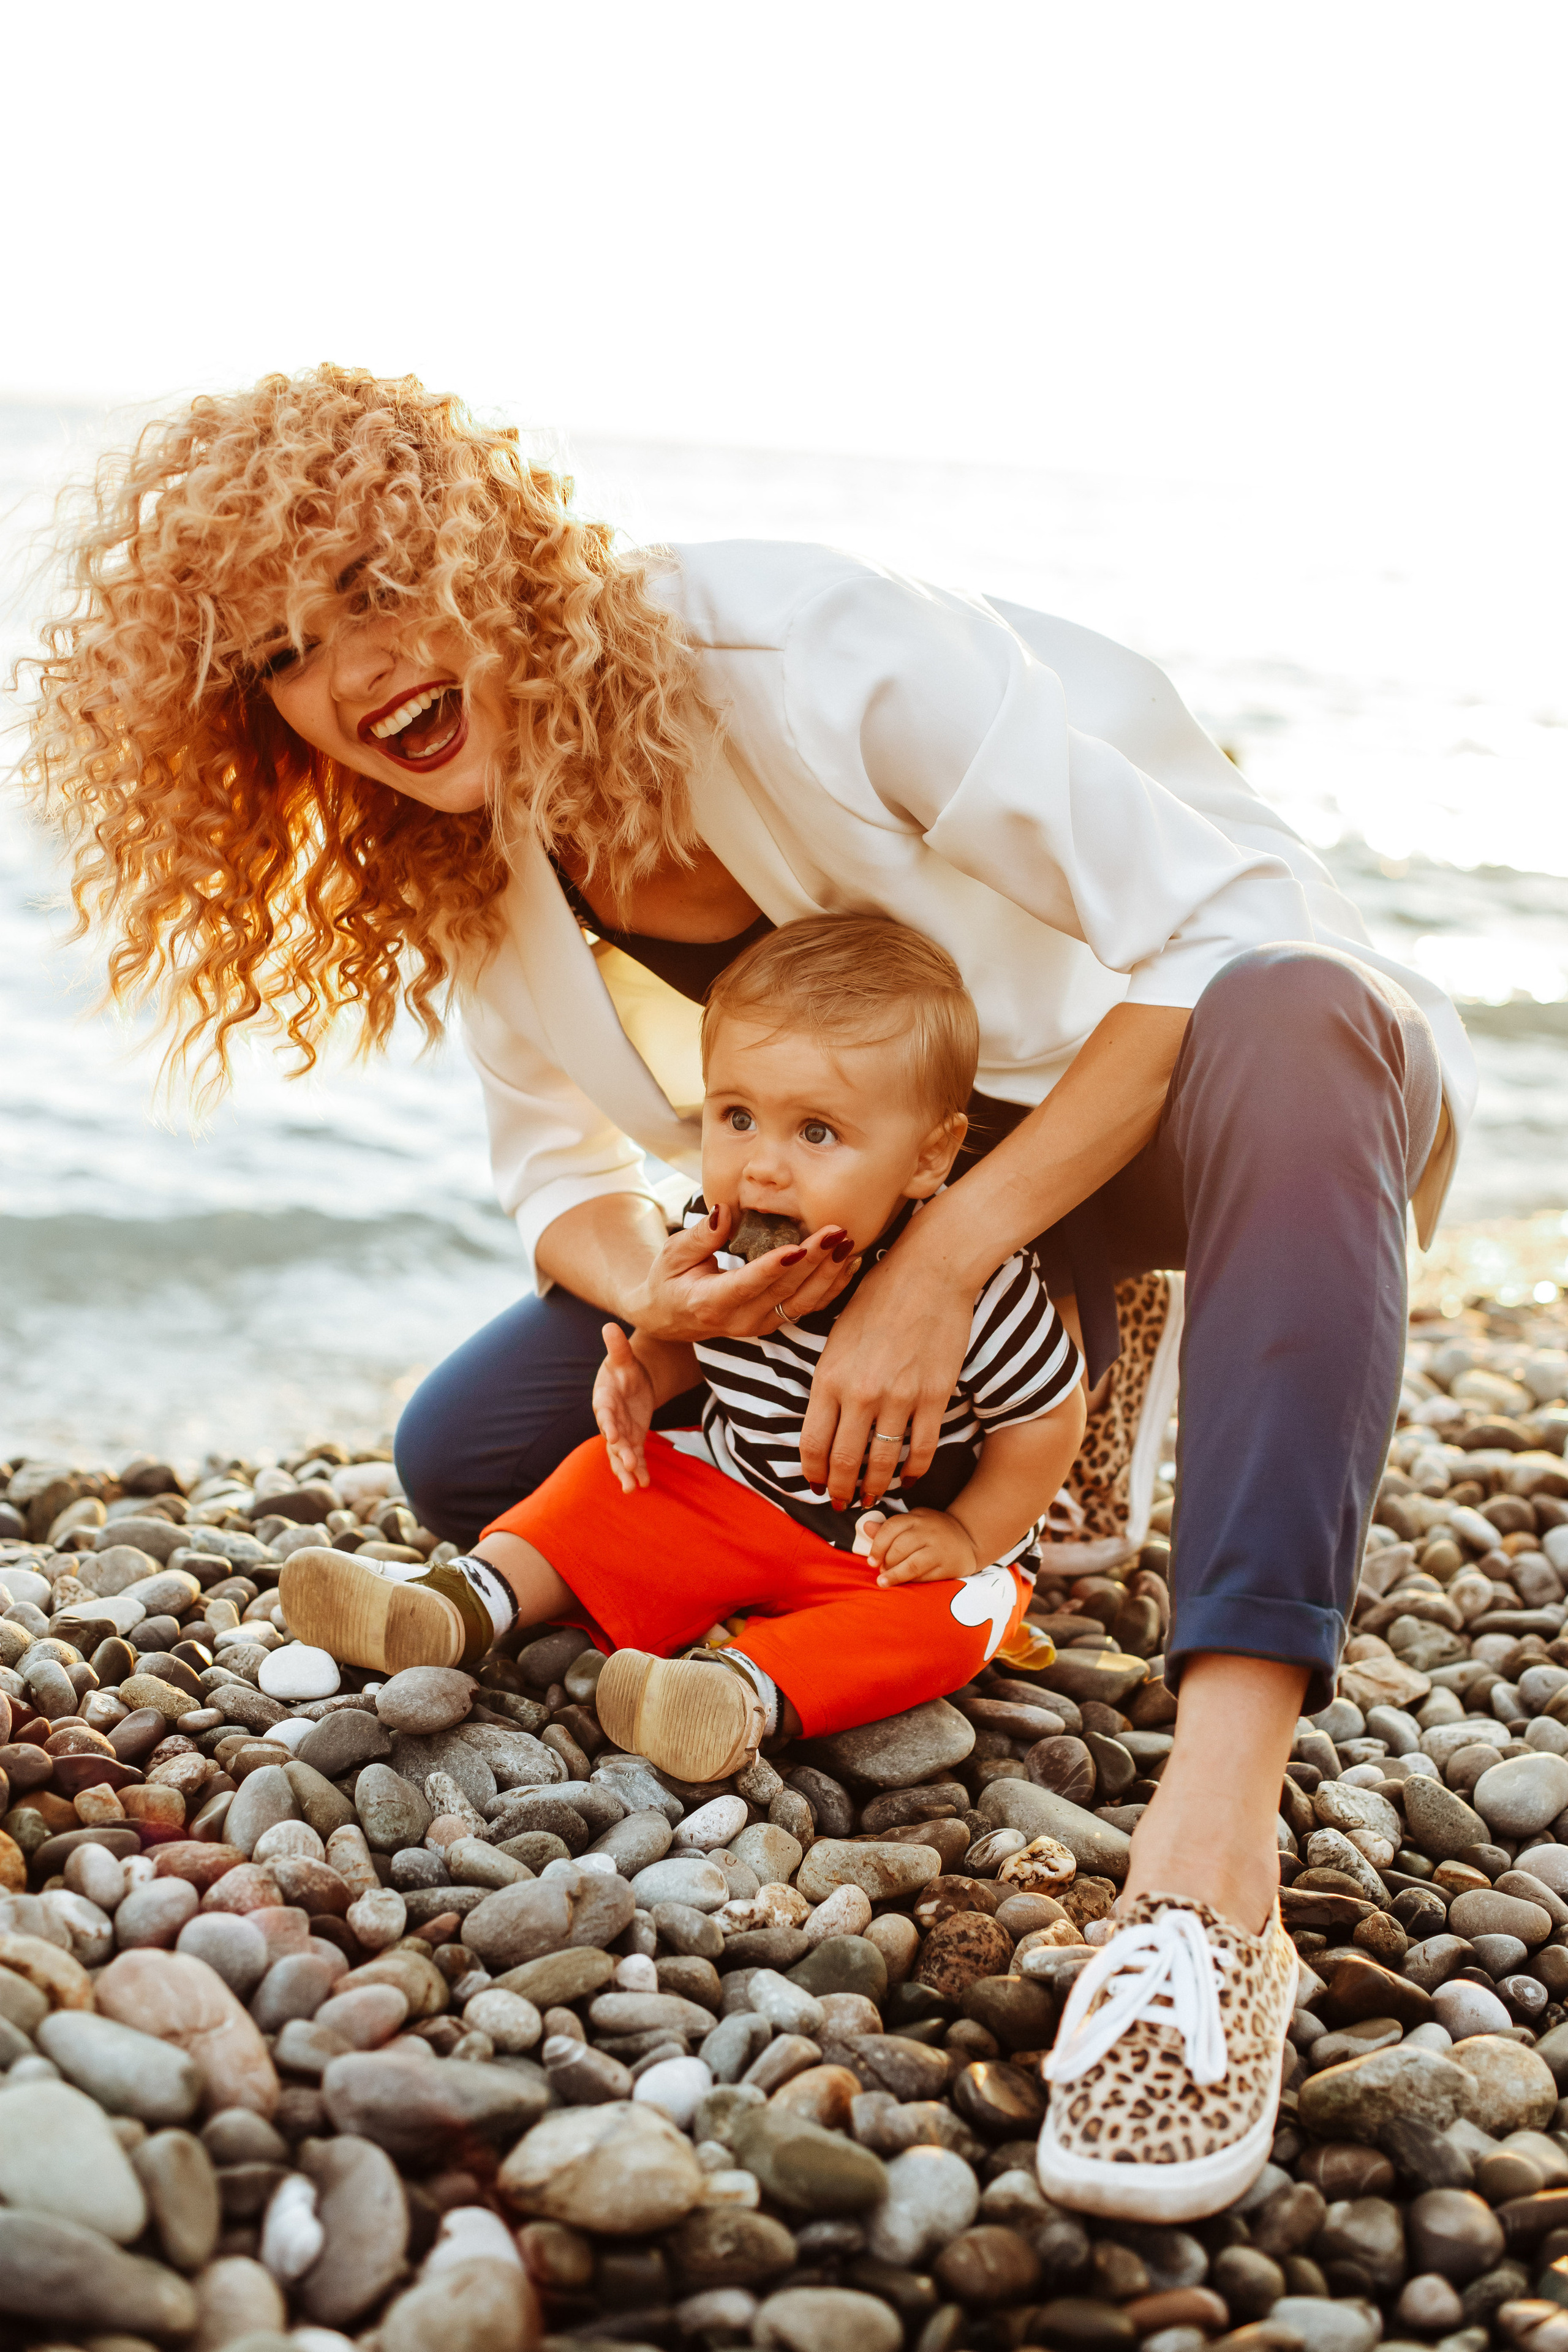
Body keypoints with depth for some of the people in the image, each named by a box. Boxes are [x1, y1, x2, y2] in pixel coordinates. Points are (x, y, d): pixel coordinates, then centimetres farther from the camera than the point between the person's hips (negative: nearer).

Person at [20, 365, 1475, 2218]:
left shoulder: (802, 653, -28)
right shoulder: (468, 868, -8)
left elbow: (1228, 922, -29)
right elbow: (561, 1167, 1)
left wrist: (947, 1259, -34)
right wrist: (640, 1284, -24)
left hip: (1175, 1082, -5)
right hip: (941, 1201, 6)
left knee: (1291, 1026, -44)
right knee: (460, 1454, -5)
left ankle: (1215, 1831, -54)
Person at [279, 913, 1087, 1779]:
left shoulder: (971, 1286, -29)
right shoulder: (719, 1238, -14)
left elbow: (1049, 1414, -15)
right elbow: (692, 1337, 8)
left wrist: (967, 1536, -19)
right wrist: (642, 1374, -13)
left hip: (902, 1545, -5)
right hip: (739, 1489, 5)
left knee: (943, 1615, -32)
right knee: (604, 1483, -6)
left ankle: (752, 1693, -46)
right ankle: (460, 1606, -15)